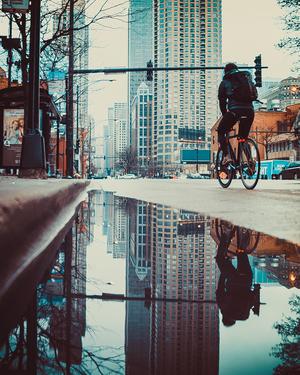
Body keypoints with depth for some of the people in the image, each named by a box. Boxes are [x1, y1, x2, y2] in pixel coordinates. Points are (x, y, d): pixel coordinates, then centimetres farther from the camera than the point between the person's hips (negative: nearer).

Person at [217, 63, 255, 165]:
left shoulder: (224, 83, 15)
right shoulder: (247, 77, 25)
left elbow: (222, 101, 16)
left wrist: (225, 114, 27)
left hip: (234, 110, -4)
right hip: (249, 110, 4)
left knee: (221, 132, 15)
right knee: (243, 137, 20)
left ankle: (226, 155, -5)